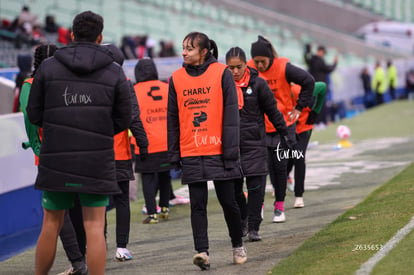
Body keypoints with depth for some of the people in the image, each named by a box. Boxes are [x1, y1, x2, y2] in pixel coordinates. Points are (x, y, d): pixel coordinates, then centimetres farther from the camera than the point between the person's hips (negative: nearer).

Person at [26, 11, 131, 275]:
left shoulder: (48, 67, 1)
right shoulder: (115, 72, 0)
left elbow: (34, 114, 2)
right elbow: (123, 120, 2)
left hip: (55, 160, 1)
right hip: (97, 162, -1)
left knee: (51, 224, 11)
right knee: (94, 226, 1)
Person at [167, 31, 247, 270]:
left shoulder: (222, 73, -2)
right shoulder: (177, 79, 7)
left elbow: (231, 114, -4)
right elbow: (173, 120, 11)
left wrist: (231, 150, -9)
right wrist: (174, 154, 7)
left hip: (218, 150, -2)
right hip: (191, 154, 2)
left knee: (228, 201, 5)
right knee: (198, 205, -2)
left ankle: (238, 245, 24)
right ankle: (202, 252, -6)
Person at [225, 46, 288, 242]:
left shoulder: (258, 84, -3)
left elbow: (273, 111, 5)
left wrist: (286, 134, 6)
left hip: (254, 144, -2)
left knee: (256, 187, -5)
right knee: (233, 187, 4)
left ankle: (253, 227, 2)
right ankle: (241, 221, 26)